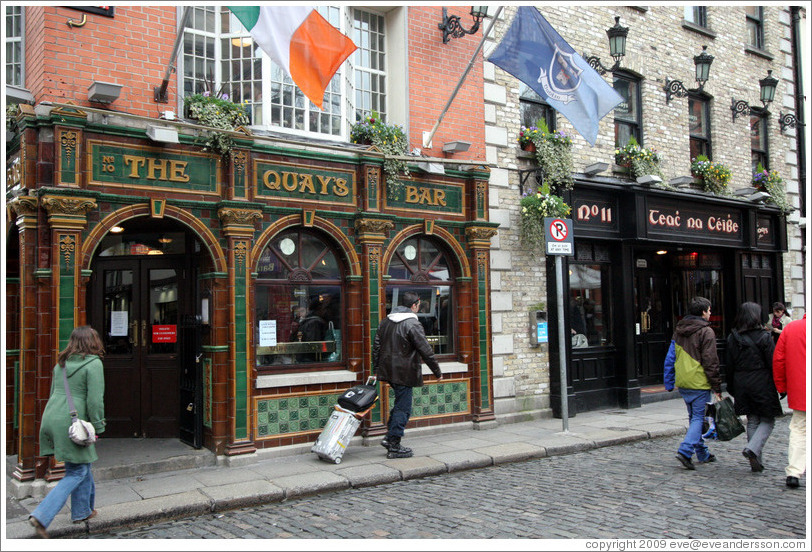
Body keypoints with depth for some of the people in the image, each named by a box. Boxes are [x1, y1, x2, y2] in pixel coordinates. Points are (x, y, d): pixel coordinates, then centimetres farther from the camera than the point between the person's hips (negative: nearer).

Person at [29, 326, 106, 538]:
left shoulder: (60, 363, 15)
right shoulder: (93, 364, -9)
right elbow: (95, 399, -13)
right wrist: (98, 428, -6)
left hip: (51, 417, 8)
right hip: (72, 422, -8)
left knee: (82, 465, 21)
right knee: (77, 472, 3)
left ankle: (82, 511, 30)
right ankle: (41, 516, -8)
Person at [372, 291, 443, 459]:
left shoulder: (385, 321, 10)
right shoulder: (413, 324, -14)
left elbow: (376, 346, 14)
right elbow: (426, 351, -13)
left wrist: (376, 369, 21)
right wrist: (437, 371, -4)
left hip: (388, 370, 8)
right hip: (404, 373, -8)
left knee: (400, 403, 21)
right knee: (403, 408, 0)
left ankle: (389, 437, 18)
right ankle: (394, 446, 4)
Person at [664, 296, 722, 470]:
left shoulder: (678, 330, 11)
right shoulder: (705, 332, -10)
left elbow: (670, 359, 12)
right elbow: (710, 362, -13)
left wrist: (669, 383, 17)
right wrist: (717, 387, -8)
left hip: (683, 384, 7)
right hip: (700, 384, -7)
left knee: (694, 417, 17)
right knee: (699, 418, -2)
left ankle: (702, 454, 25)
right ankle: (685, 451, -15)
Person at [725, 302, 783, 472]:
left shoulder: (732, 338, 3)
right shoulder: (763, 337, -10)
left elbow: (730, 366, 7)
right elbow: (773, 364, -9)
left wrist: (731, 388, 15)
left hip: (742, 385, 5)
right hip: (762, 385, -5)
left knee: (752, 421, 13)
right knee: (768, 420, 8)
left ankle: (756, 461, 13)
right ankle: (753, 449, -12)